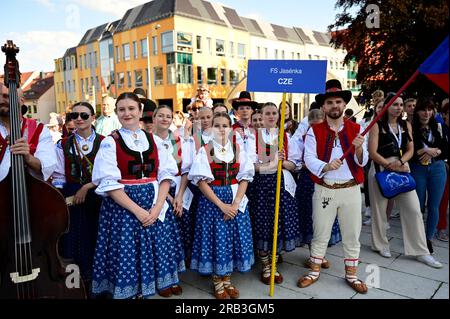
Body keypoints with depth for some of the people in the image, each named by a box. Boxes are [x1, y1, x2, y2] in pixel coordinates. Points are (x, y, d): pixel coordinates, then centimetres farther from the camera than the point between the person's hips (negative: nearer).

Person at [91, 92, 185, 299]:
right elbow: (108, 183, -11)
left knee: (157, 251, 8)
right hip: (122, 207, -3)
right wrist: (137, 210, -18)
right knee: (127, 253, 2)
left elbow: (166, 174, 2)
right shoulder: (110, 142, -2)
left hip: (154, 205, 3)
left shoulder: (153, 140, 8)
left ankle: (161, 284, 30)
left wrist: (157, 206, -13)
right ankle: (129, 291, 24)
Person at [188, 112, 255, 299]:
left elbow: (244, 178, 1)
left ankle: (227, 279, 24)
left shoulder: (238, 150, 4)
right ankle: (217, 282, 19)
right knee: (215, 238, 1)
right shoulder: (204, 151, -4)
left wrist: (236, 203, -12)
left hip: (235, 200, 3)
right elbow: (201, 181, -10)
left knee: (233, 238, 6)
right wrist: (221, 205, -16)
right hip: (211, 200, -3)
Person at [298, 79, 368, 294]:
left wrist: (359, 149, -23)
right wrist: (325, 166, -31)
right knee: (320, 233, 10)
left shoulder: (356, 129, 4)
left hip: (351, 189, 2)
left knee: (352, 234, 11)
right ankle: (314, 271, 27)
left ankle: (351, 274, 29)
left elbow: (362, 162, -1)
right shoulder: (314, 131, 0)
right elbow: (308, 158, -12)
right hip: (324, 190, -1)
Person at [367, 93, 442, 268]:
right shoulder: (378, 125, -5)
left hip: (402, 168, 4)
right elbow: (373, 152, -11)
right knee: (379, 209, 7)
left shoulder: (406, 125, 10)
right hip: (381, 169, -4)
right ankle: (381, 245, 26)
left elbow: (410, 150, 7)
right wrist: (391, 166, -15)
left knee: (414, 209, 1)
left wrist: (400, 162, -12)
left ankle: (421, 251, 12)